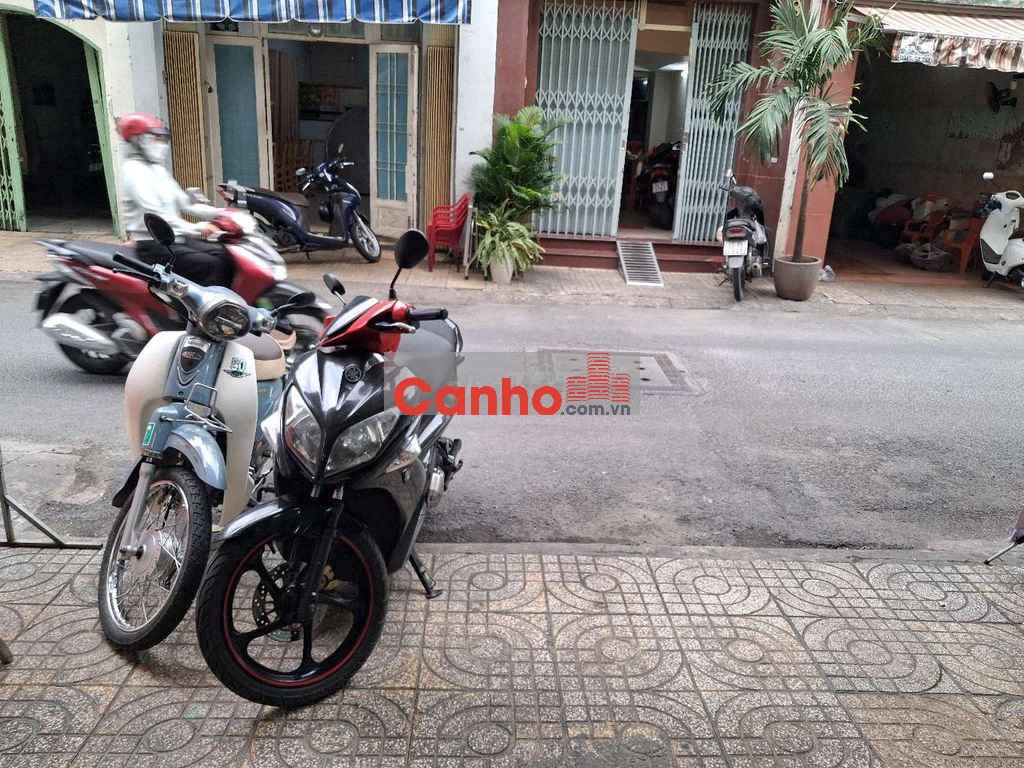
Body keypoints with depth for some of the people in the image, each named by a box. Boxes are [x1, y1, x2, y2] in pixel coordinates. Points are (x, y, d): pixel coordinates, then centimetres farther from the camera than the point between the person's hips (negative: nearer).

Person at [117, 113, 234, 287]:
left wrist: (218, 213, 3)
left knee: (225, 256, -4)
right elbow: (154, 213, -23)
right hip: (153, 246, -9)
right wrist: (196, 229, -33)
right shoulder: (133, 170, -11)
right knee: (209, 265, -25)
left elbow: (184, 202, 18)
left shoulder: (158, 170, 17)